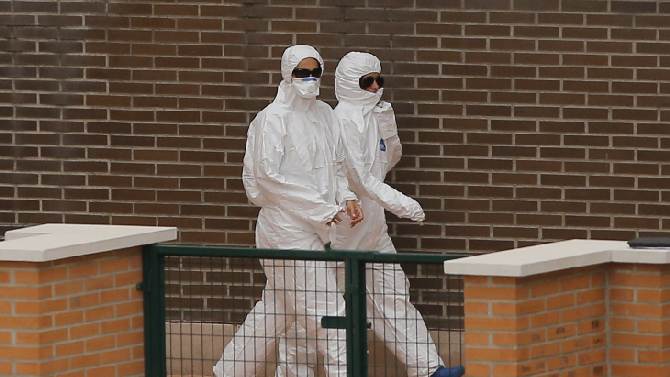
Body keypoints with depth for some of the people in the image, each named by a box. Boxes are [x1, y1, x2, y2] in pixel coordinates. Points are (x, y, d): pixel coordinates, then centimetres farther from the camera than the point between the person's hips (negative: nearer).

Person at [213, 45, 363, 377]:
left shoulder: (324, 114, 10)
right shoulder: (273, 118, -11)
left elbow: (336, 167, 19)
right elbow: (268, 176, -17)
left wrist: (346, 198, -3)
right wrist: (323, 208, -18)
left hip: (314, 227, 8)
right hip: (288, 227, -8)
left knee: (276, 307, 17)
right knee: (326, 309, -9)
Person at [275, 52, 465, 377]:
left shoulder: (372, 115, 10)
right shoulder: (344, 120, -17)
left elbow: (390, 159, 16)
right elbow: (359, 176, -22)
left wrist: (387, 127, -2)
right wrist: (399, 203, -26)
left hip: (371, 225, 9)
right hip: (343, 225, -9)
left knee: (391, 294, 7)